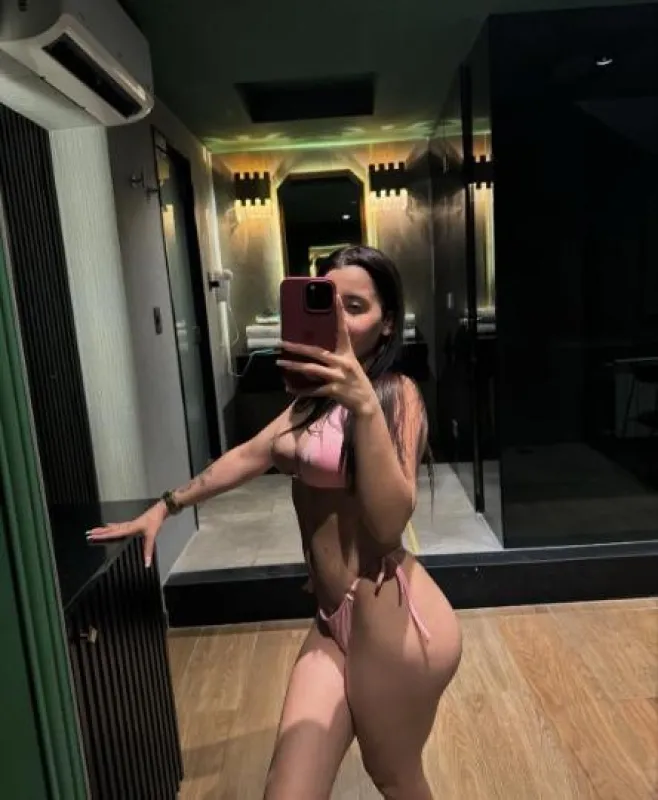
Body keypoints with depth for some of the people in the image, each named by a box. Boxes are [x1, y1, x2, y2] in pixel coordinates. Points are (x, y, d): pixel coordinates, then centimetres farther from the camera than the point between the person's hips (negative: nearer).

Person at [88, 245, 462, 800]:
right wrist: (165, 508, 20)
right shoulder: (321, 394, 13)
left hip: (393, 622, -6)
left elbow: (389, 523, -24)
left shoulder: (397, 393, -12)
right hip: (335, 623, 7)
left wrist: (364, 405, -35)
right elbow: (251, 456, 19)